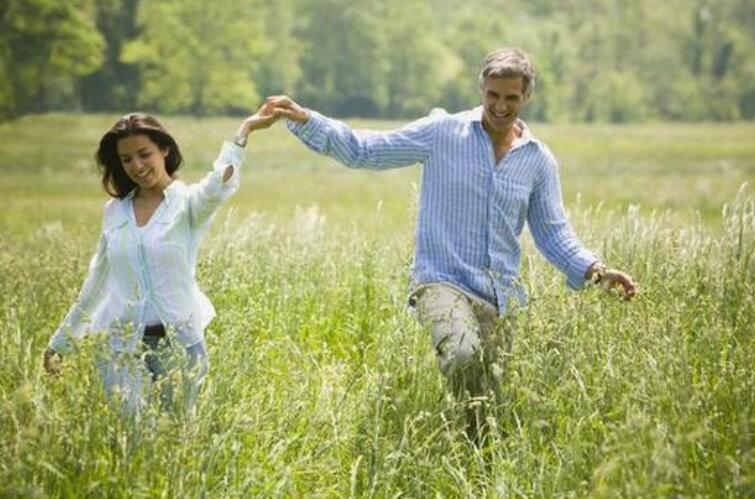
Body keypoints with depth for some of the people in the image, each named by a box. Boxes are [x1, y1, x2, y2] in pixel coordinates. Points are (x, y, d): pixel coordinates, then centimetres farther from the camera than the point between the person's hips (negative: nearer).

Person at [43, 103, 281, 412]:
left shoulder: (187, 202, -4)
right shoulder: (115, 210, 9)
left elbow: (216, 189, -28)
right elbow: (96, 283, 17)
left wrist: (244, 130, -38)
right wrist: (60, 342, 21)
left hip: (178, 342, -3)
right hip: (121, 346, 3)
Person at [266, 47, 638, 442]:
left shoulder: (538, 160, 8)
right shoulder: (443, 132, -2)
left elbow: (552, 232, 11)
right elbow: (364, 150, -1)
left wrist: (594, 269, -5)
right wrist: (304, 119, -11)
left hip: (501, 295, 4)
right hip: (444, 282, -4)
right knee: (463, 355, -34)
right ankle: (471, 441, -17)